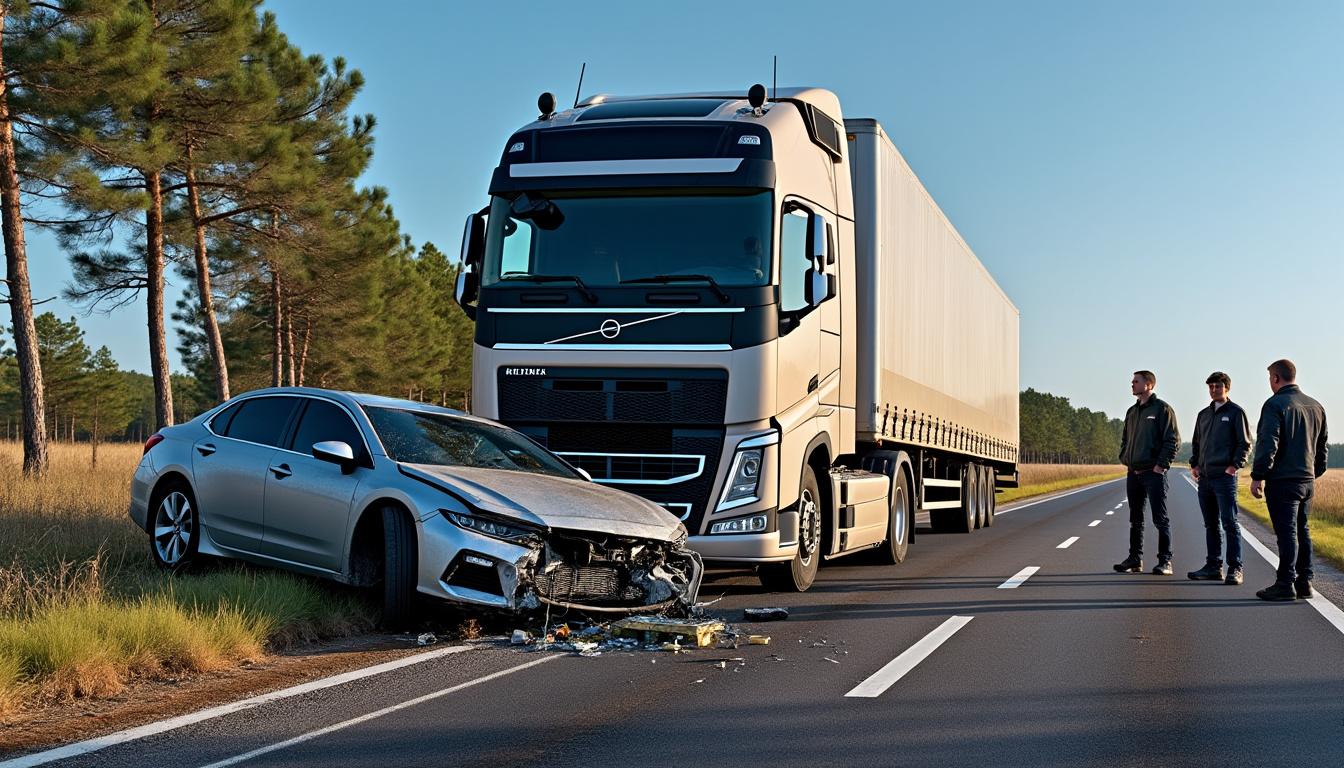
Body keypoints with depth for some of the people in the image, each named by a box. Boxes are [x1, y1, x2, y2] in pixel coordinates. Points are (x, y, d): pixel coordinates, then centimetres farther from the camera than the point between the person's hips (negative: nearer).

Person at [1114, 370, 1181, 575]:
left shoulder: (1162, 409, -5)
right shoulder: (1131, 412, 17)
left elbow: (1173, 440, -10)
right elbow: (1124, 439, 25)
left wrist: (1162, 465, -16)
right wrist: (1125, 459, 9)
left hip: (1154, 473, -7)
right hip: (1133, 473, 7)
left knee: (1160, 519, -4)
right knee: (1135, 519, 10)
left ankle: (1165, 561, -1)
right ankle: (1135, 559, 16)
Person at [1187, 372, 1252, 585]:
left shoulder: (1236, 412, -1)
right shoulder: (1203, 415, 18)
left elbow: (1245, 443, -5)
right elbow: (1196, 442, 24)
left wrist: (1235, 465, -16)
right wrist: (1194, 464, 10)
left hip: (1225, 477, -7)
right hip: (1204, 477, 7)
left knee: (1229, 523, -9)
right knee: (1211, 525, 10)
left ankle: (1235, 569, -9)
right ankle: (1213, 567, 16)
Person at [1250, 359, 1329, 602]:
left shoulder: (1275, 404, -11)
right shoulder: (1315, 406, 13)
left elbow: (1267, 444, -18)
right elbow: (1321, 446, 20)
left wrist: (1258, 476, -14)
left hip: (1282, 481, -7)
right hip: (1307, 480, 8)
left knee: (1287, 532, -7)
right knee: (1302, 531, 14)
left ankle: (1285, 584, -5)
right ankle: (1304, 582, 16)